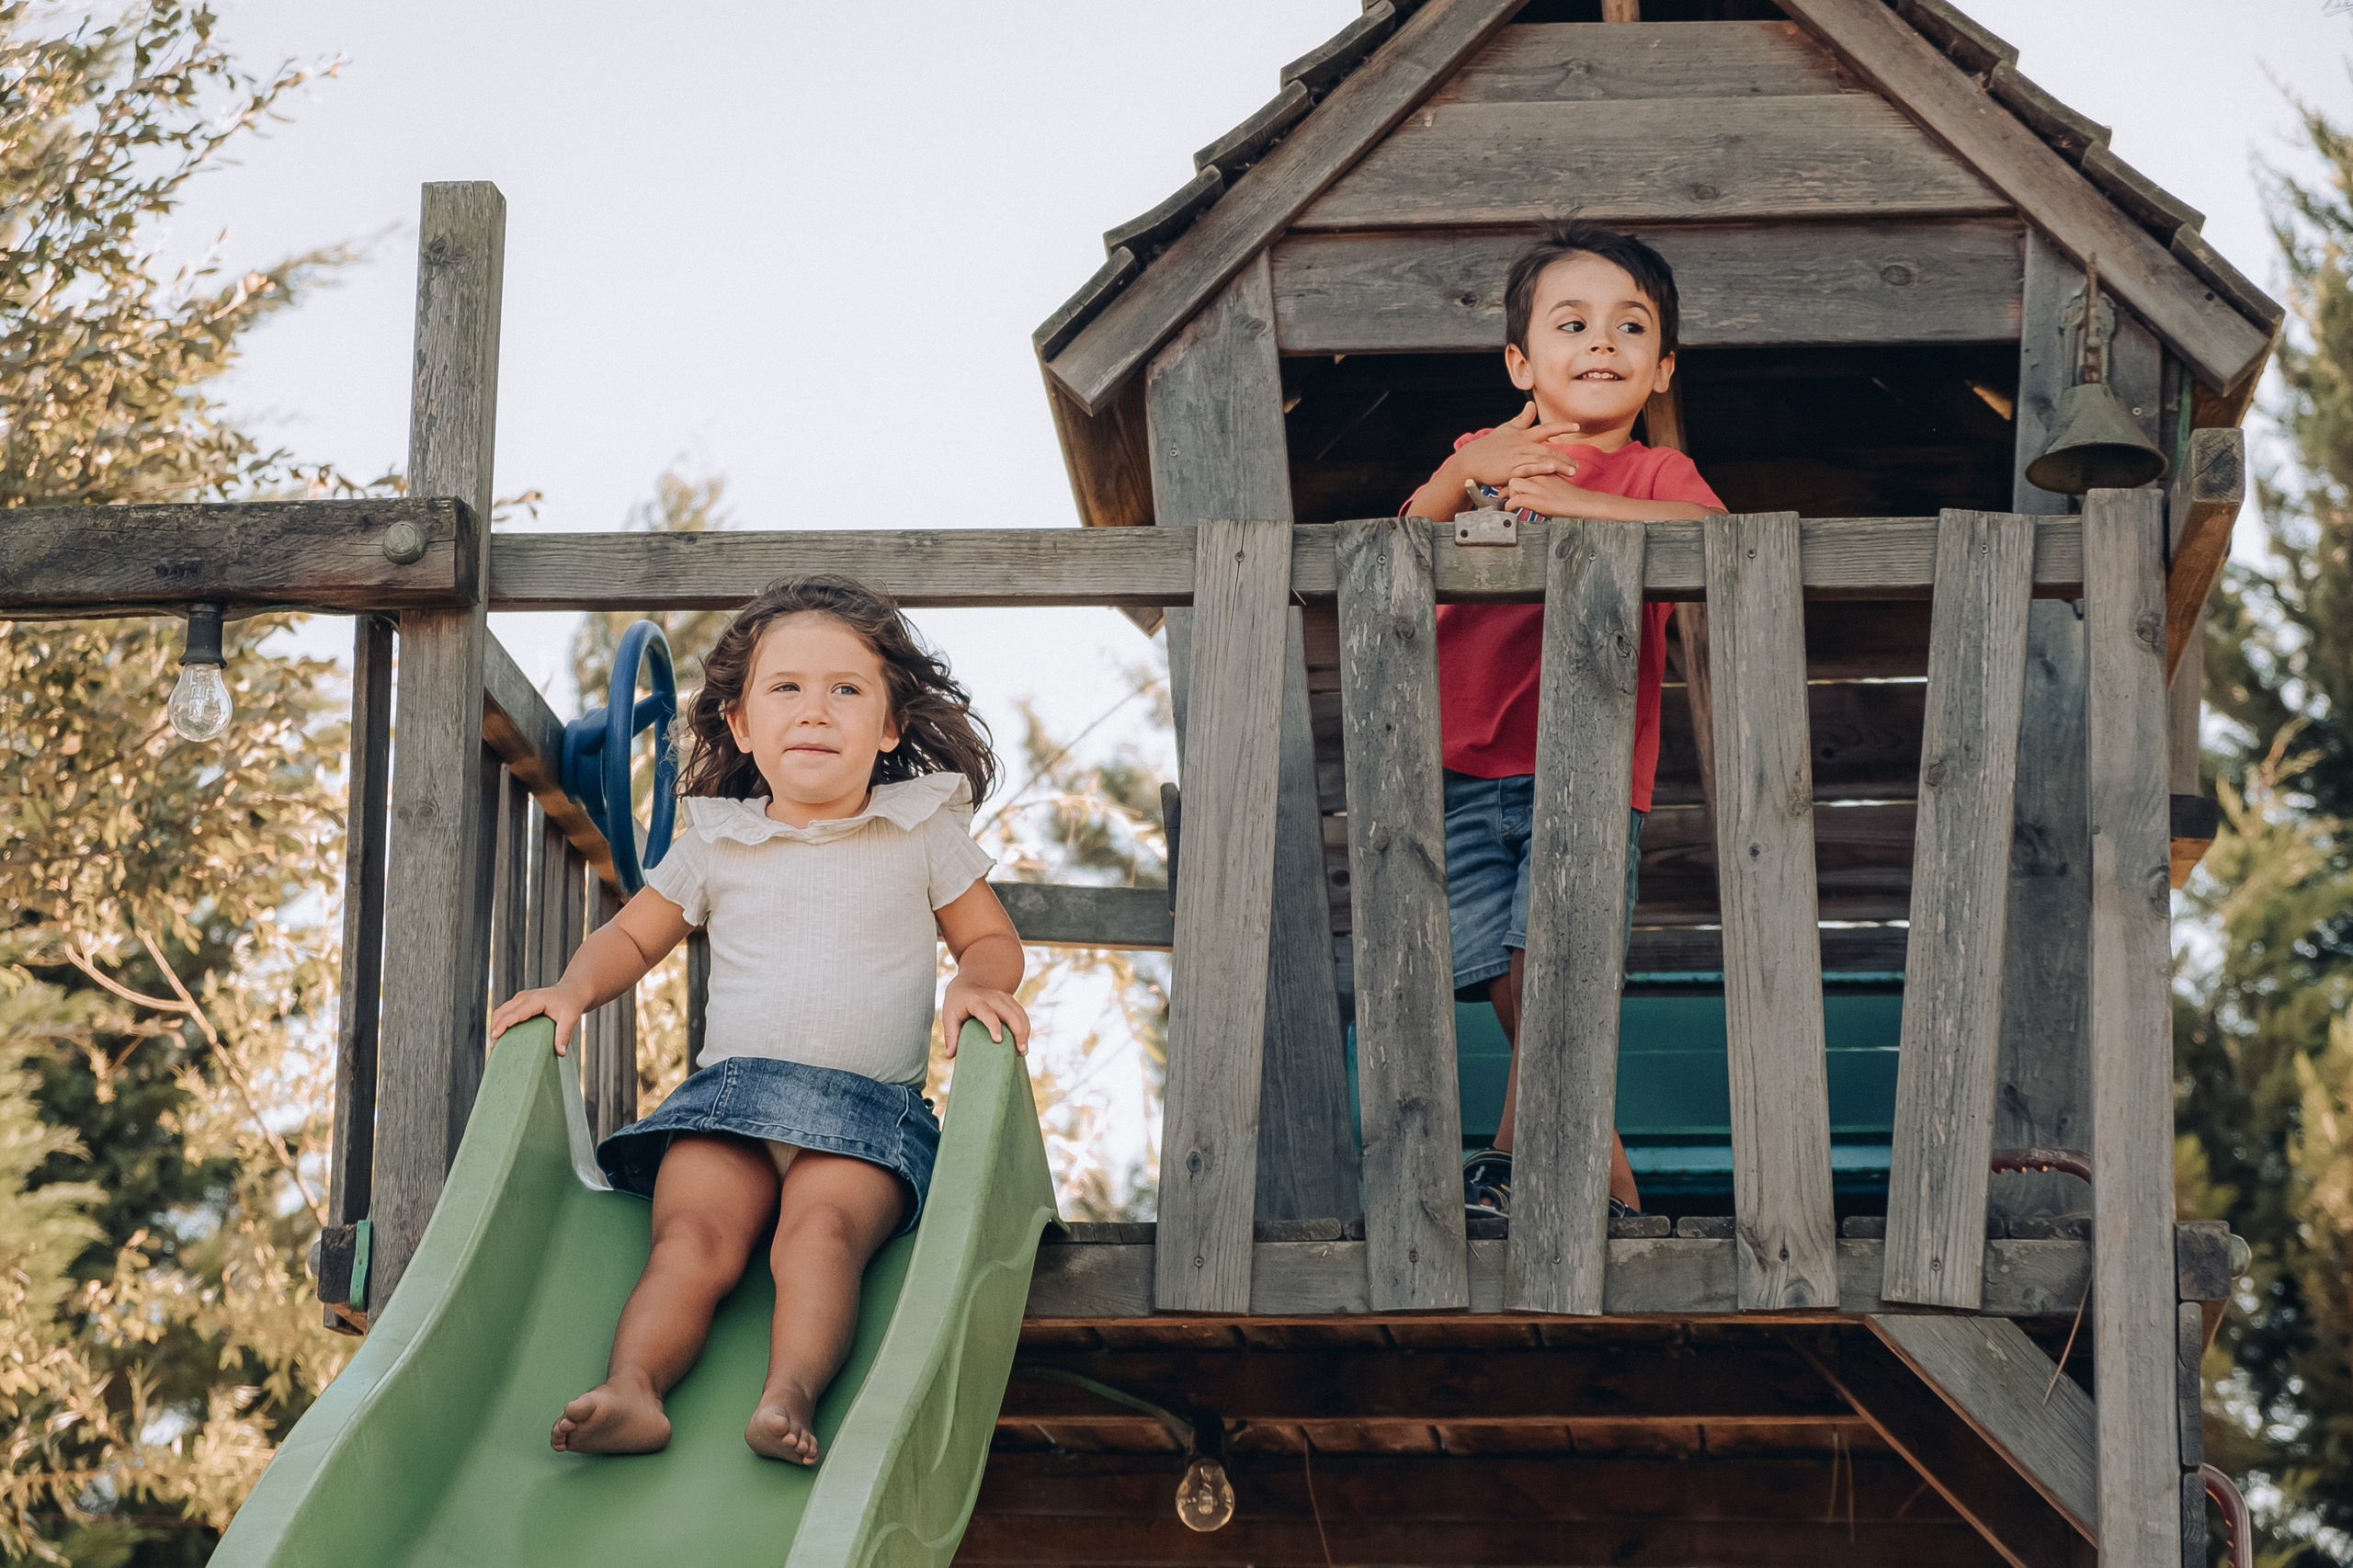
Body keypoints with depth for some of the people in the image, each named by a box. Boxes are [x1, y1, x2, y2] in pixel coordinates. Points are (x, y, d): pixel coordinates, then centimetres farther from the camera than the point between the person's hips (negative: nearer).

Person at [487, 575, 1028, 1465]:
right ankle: (631, 1388, -43)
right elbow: (633, 935, 25)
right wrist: (575, 989, 4)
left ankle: (792, 1393, -48)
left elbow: (990, 937, 18)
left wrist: (978, 984, -5)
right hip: (730, 1093, 2)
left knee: (821, 1227, -32)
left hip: (872, 1108, -2)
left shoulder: (922, 830, 12)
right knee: (693, 1238, -25)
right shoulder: (716, 842, 16)